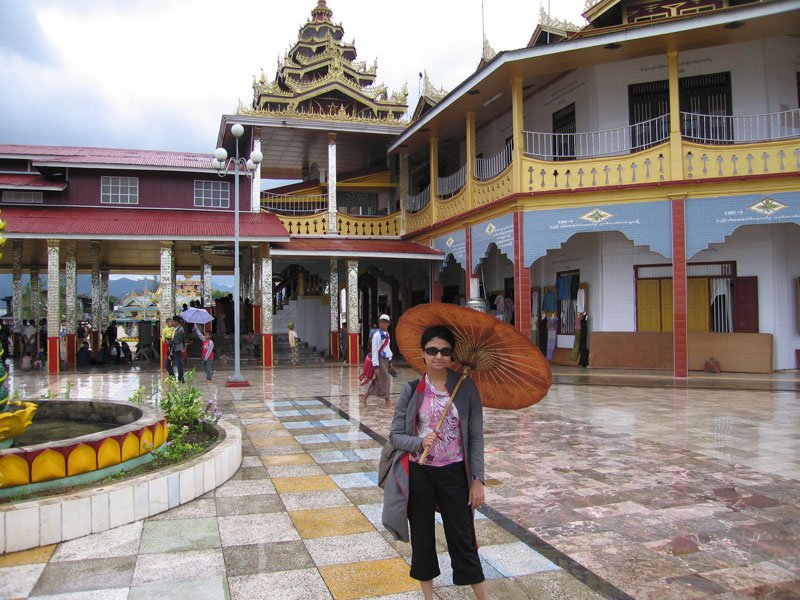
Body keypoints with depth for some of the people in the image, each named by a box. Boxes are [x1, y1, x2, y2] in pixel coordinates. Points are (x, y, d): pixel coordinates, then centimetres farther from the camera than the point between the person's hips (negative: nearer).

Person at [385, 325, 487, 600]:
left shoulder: (466, 388, -6)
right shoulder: (412, 390, -4)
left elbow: (476, 437, -4)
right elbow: (395, 435, -3)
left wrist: (477, 479, -7)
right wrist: (420, 443, -22)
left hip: (454, 473, -1)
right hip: (419, 473, 2)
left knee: (462, 537, 6)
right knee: (422, 535, 14)